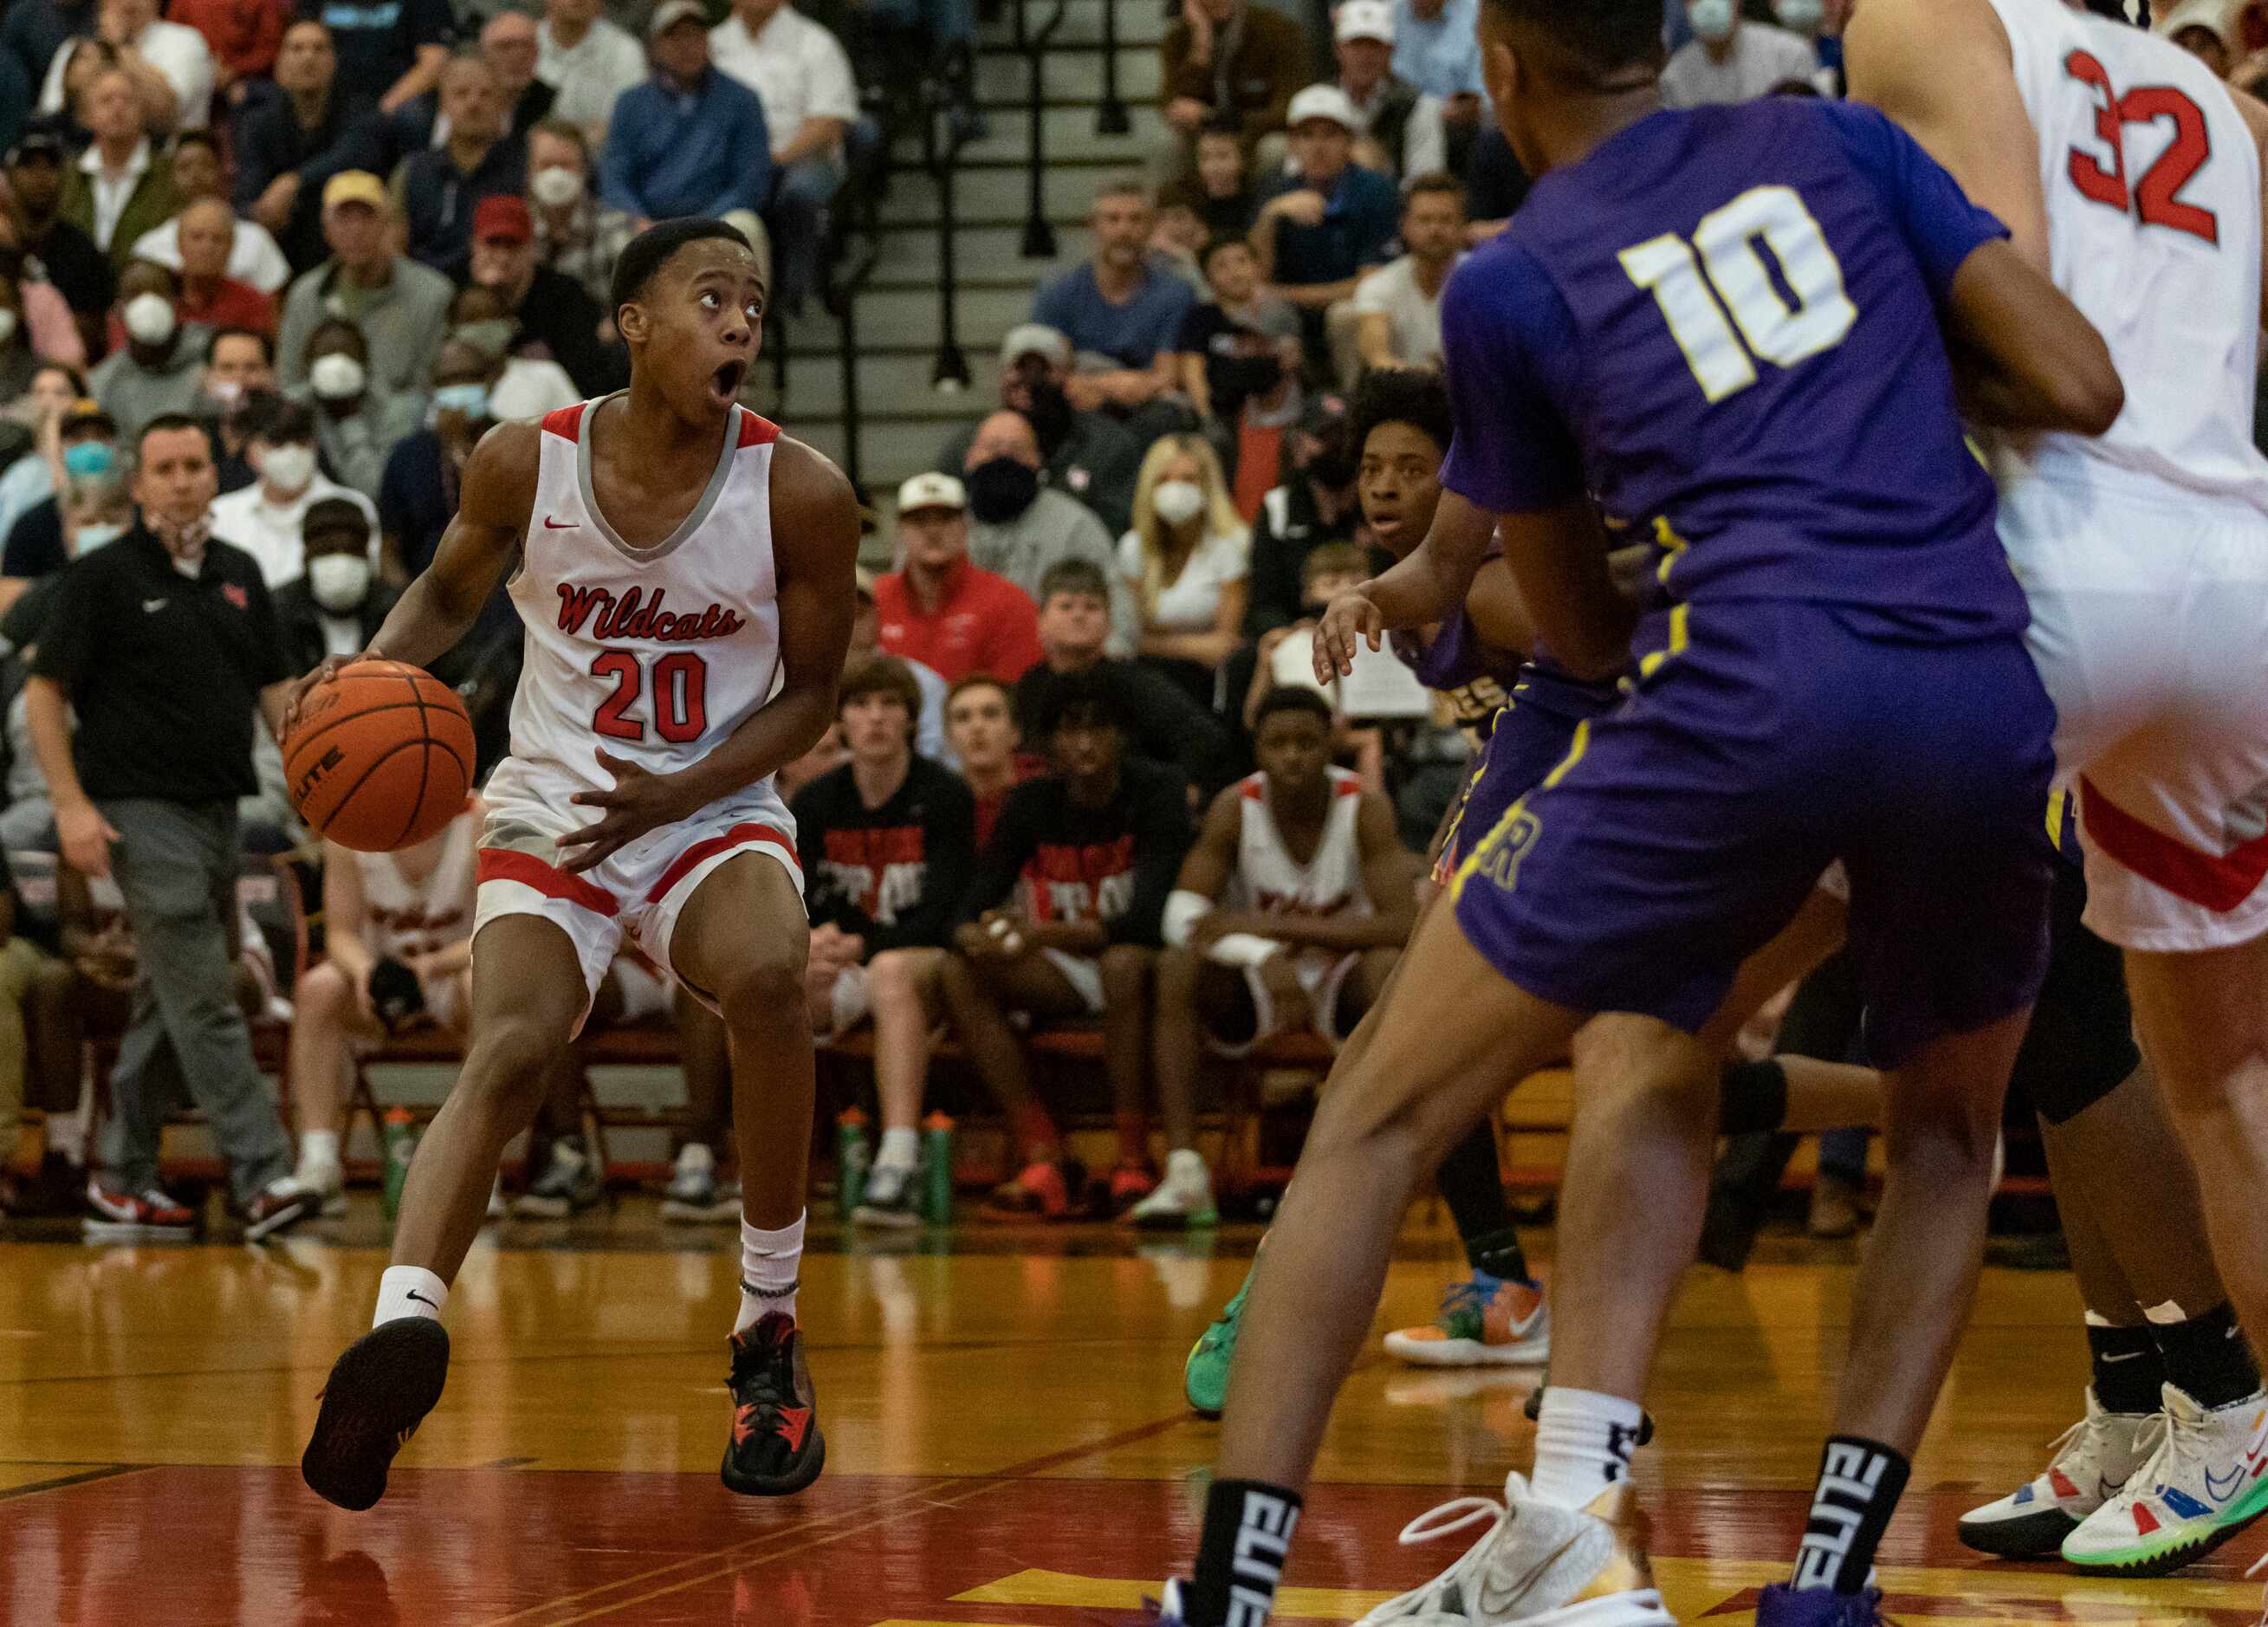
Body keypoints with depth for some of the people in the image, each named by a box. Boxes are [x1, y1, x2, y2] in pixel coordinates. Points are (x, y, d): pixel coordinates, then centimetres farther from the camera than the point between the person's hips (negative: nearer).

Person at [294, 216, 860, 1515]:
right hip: (552, 809, 1)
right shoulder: (526, 466, -9)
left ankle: (770, 1334, -16)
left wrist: (676, 795, -16)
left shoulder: (801, 494, -11)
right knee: (511, 1050, -25)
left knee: (767, 977, -32)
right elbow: (450, 593, 12)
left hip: (714, 811, -1)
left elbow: (812, 691, -1)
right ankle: (404, 1327, -42)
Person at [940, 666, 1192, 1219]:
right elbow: (973, 910, -5)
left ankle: (1135, 1161, -31)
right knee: (959, 972, -20)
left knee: (1125, 963, -40)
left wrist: (1046, 934, -38)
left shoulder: (1157, 792, -15)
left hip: (1137, 959, -5)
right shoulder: (1031, 805, -1)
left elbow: (1146, 922, -26)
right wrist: (980, 937, -31)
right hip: (1068, 973, 5)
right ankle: (1044, 1157, -22)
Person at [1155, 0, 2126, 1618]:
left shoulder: (1511, 283, 14)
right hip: (1988, 697, 3)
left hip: (1753, 690, -3)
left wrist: (1433, 590, 43)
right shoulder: (1832, 139, 20)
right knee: (1947, 1133, 29)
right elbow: (2083, 387, 12)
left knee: (1382, 1114, 10)